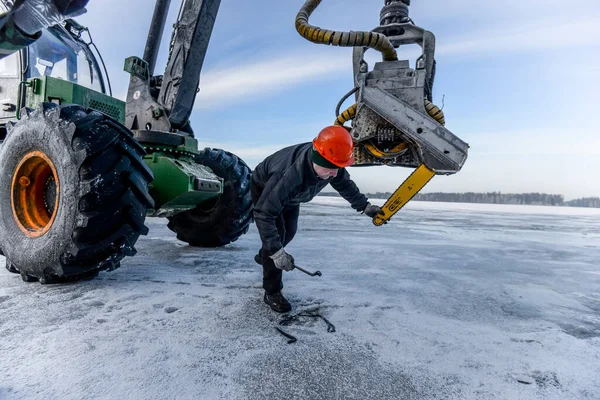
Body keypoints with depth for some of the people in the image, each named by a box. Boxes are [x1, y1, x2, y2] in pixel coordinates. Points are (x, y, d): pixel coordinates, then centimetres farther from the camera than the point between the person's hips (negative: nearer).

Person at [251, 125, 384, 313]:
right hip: (264, 188, -7)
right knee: (276, 233, -16)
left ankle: (264, 256, 48)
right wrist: (277, 252, -45)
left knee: (289, 231, 17)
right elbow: (263, 213, -44)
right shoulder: (288, 176, -49)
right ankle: (272, 292, 0)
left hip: (289, 193, 7)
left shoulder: (330, 162, -28)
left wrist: (364, 206, -8)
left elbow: (344, 183, -5)